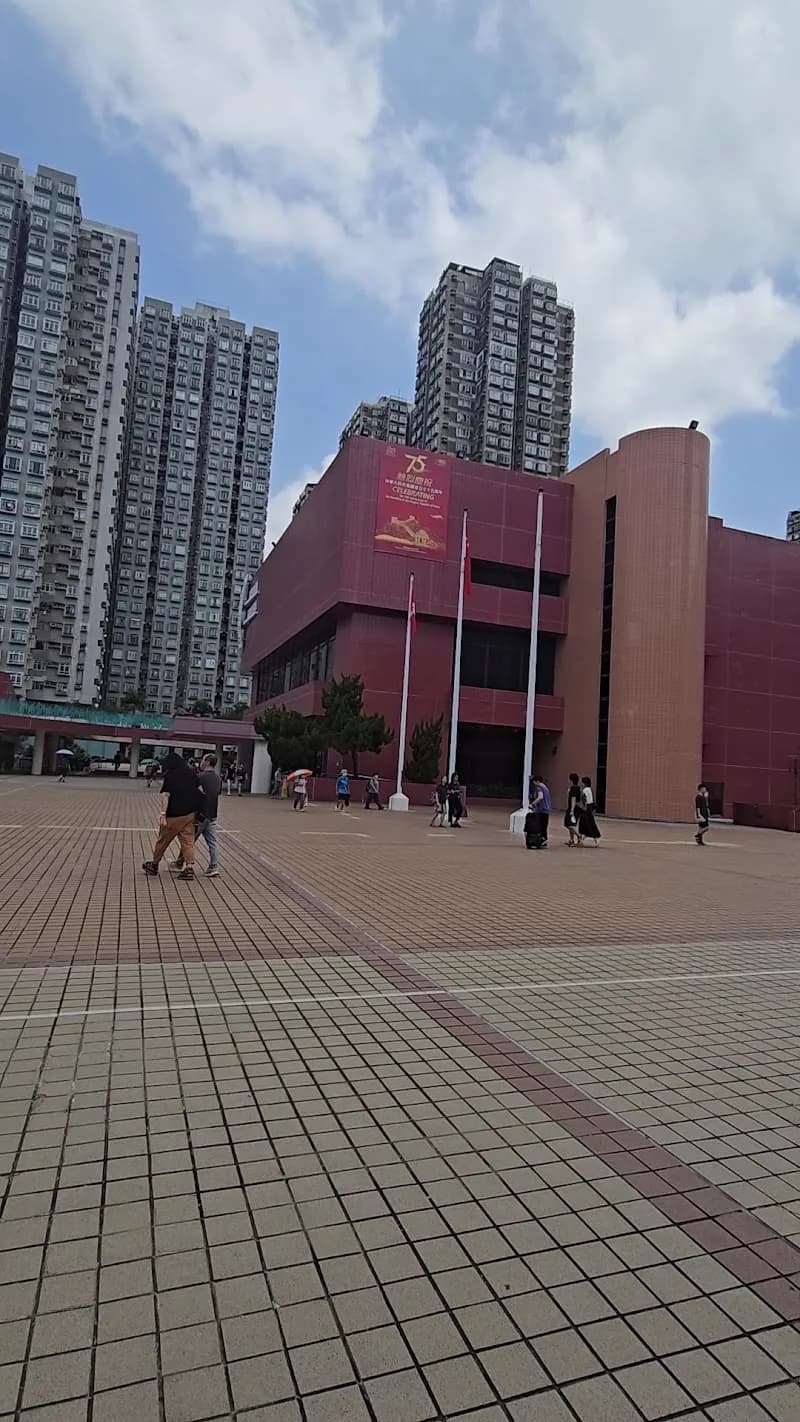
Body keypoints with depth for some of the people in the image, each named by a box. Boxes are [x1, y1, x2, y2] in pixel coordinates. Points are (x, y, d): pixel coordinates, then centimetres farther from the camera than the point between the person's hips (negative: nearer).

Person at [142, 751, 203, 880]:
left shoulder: (169, 775, -8)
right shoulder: (191, 773, 6)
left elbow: (165, 795, -16)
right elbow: (201, 790, 7)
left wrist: (163, 814, -19)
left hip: (174, 815, -4)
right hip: (190, 813, 4)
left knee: (163, 840, 12)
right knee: (188, 841, 6)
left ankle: (154, 865, 27)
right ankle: (189, 867, -1)